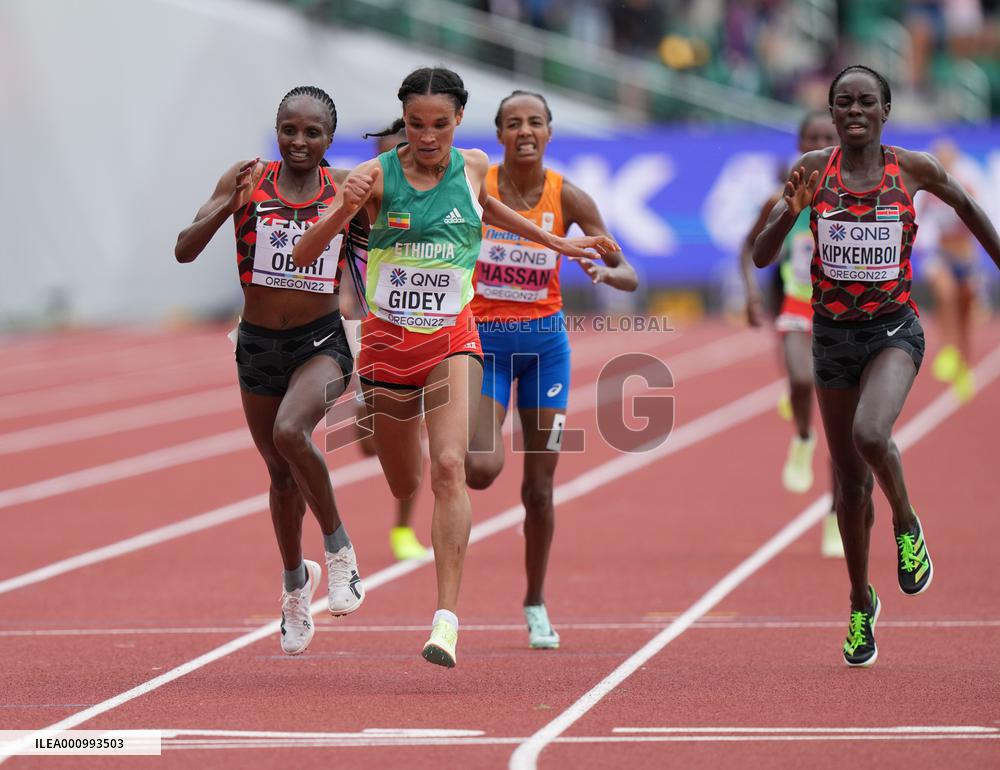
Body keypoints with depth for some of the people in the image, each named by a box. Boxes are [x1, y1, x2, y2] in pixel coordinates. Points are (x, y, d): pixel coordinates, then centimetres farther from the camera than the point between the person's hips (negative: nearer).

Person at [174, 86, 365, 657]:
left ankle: (338, 548, -9)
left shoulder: (347, 188, -4)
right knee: (282, 474, 14)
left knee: (290, 433, -31)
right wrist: (227, 207, -28)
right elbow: (184, 250, -11)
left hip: (322, 342, -2)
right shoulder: (247, 181, -5)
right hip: (258, 345, 2)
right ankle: (296, 580, 39)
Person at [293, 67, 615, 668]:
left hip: (453, 337, 0)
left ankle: (447, 618, -24)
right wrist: (345, 210, -31)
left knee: (449, 466, -20)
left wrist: (557, 242, 31)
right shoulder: (377, 175, -9)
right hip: (387, 338, 0)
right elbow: (305, 256, -13)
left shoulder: (474, 166, 0)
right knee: (405, 488, 11)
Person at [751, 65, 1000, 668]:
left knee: (870, 434, -31)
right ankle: (861, 604, 28)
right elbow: (762, 257, -6)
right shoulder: (813, 169, -4)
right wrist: (791, 210, -24)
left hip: (894, 329, -2)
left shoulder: (913, 169, -5)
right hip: (833, 335, 2)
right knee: (849, 479, 10)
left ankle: (908, 528, -1)